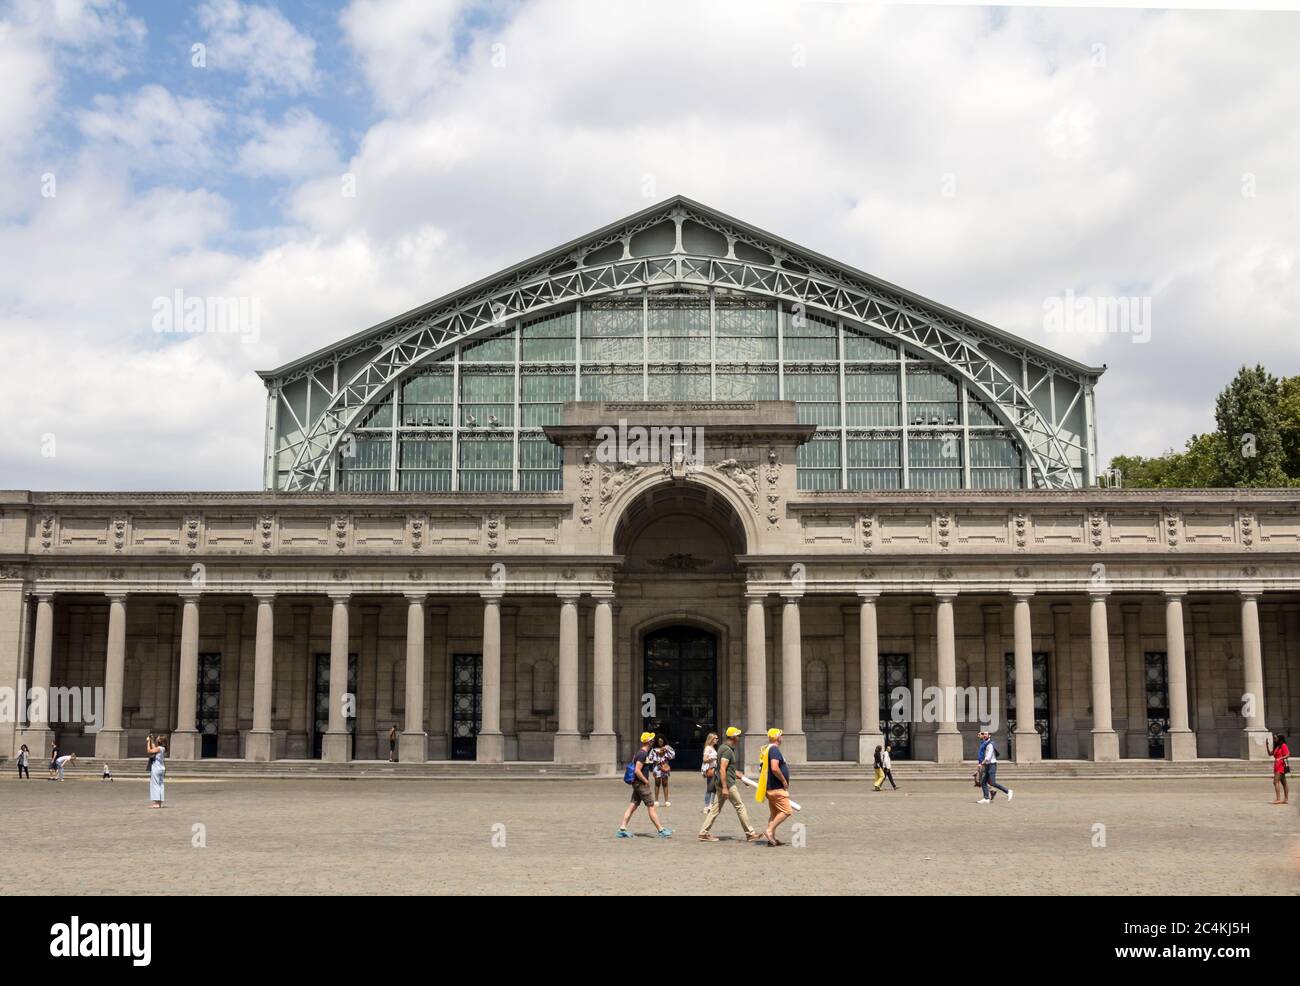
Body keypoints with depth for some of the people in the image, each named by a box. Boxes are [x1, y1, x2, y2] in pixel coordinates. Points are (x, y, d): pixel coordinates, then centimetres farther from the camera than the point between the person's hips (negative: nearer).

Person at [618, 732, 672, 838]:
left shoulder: (643, 753, 14)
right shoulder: (643, 754, -17)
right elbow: (637, 771, -24)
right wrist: (646, 781, -16)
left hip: (637, 784, 10)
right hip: (641, 784, -10)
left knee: (632, 806, 8)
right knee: (651, 806, -5)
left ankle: (622, 829, 7)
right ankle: (661, 830, -1)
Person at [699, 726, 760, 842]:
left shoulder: (723, 747, 14)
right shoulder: (727, 750, -17)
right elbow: (722, 769, -24)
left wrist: (736, 773, 33)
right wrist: (725, 788, -25)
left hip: (720, 783, 10)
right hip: (727, 783, -10)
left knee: (716, 807, 9)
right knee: (740, 806, -1)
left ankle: (704, 833, 8)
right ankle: (750, 834, 6)